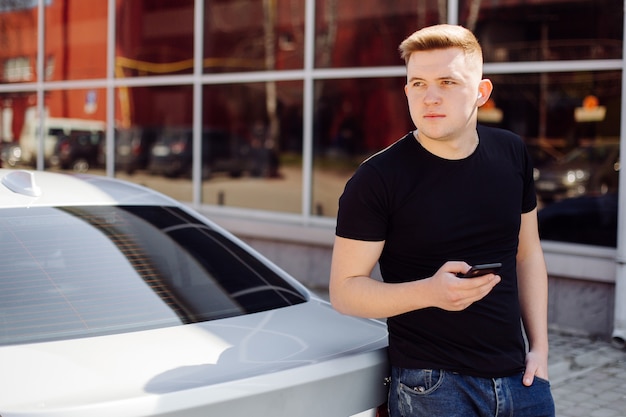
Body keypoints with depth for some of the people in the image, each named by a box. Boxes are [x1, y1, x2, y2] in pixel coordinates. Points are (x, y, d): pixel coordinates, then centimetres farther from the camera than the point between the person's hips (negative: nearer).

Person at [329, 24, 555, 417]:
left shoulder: (511, 155, 2)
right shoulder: (377, 179, -13)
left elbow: (528, 252, 13)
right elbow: (344, 289, -11)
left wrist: (539, 348, 6)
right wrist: (429, 292, -27)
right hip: (432, 385, -4)